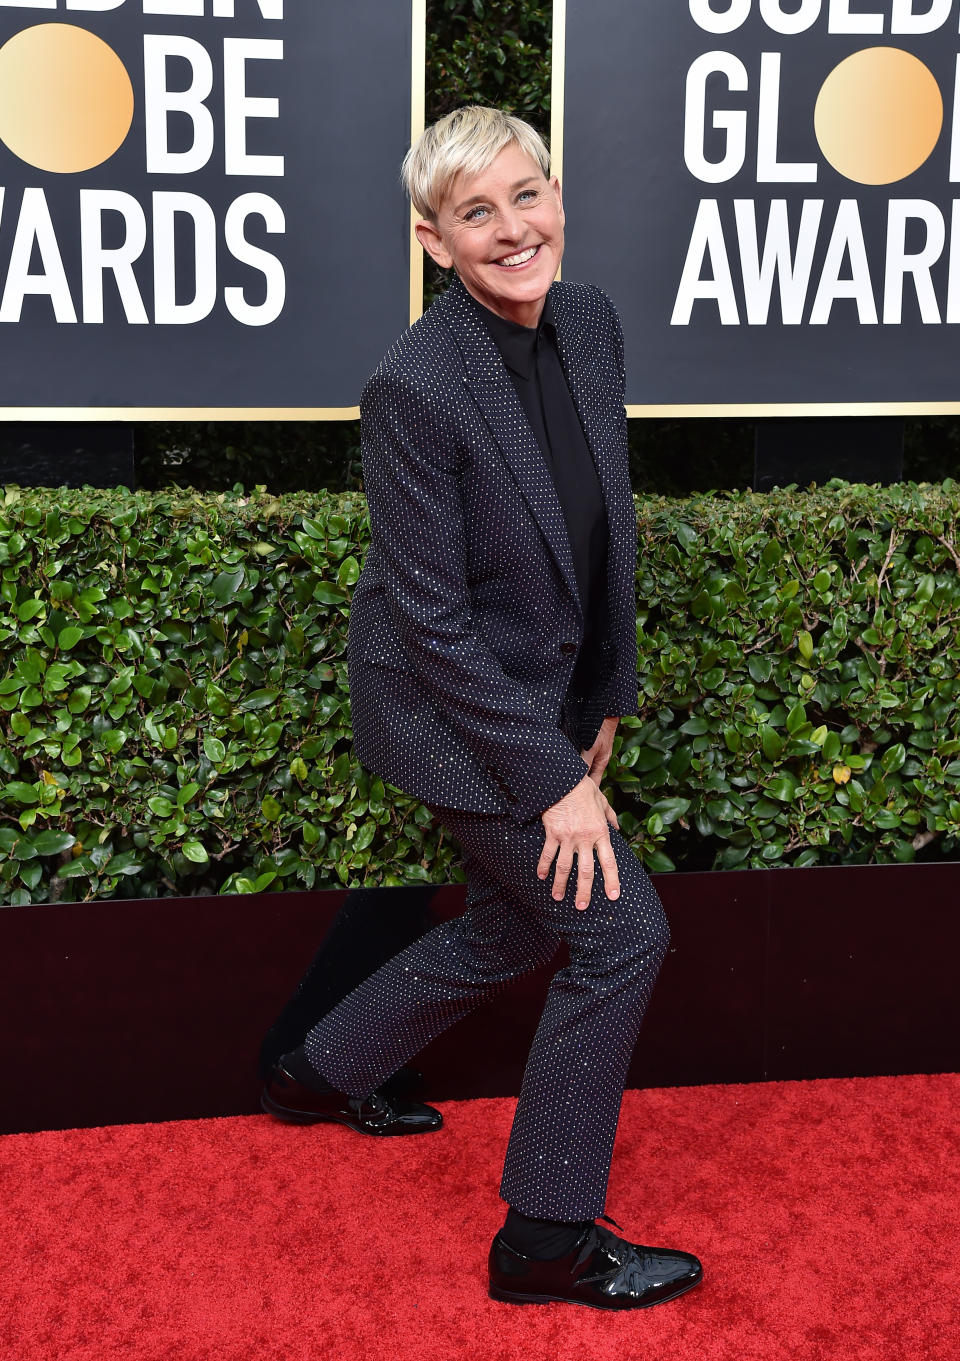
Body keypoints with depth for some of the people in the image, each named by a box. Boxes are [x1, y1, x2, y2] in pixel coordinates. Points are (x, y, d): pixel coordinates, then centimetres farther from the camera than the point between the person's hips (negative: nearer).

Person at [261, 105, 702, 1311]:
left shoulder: (591, 322, -3)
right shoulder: (416, 387, -26)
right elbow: (433, 619, -23)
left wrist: (605, 697, 9)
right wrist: (552, 777, -20)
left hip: (544, 691, 8)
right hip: (454, 708, -8)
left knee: (515, 926, 21)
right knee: (620, 932, -5)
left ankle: (325, 1071, 45)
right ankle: (548, 1241, 14)